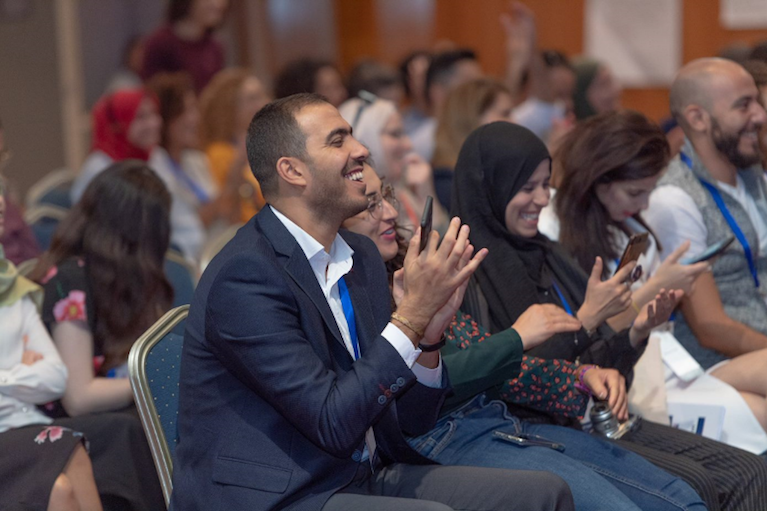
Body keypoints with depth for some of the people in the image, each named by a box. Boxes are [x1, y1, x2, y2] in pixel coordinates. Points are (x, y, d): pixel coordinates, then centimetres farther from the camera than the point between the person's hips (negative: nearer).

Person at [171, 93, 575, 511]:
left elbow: (411, 421, 9)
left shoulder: (360, 254, 8)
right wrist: (414, 312, -20)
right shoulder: (244, 274, -16)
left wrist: (428, 336, -10)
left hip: (365, 477, 8)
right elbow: (332, 425, -20)